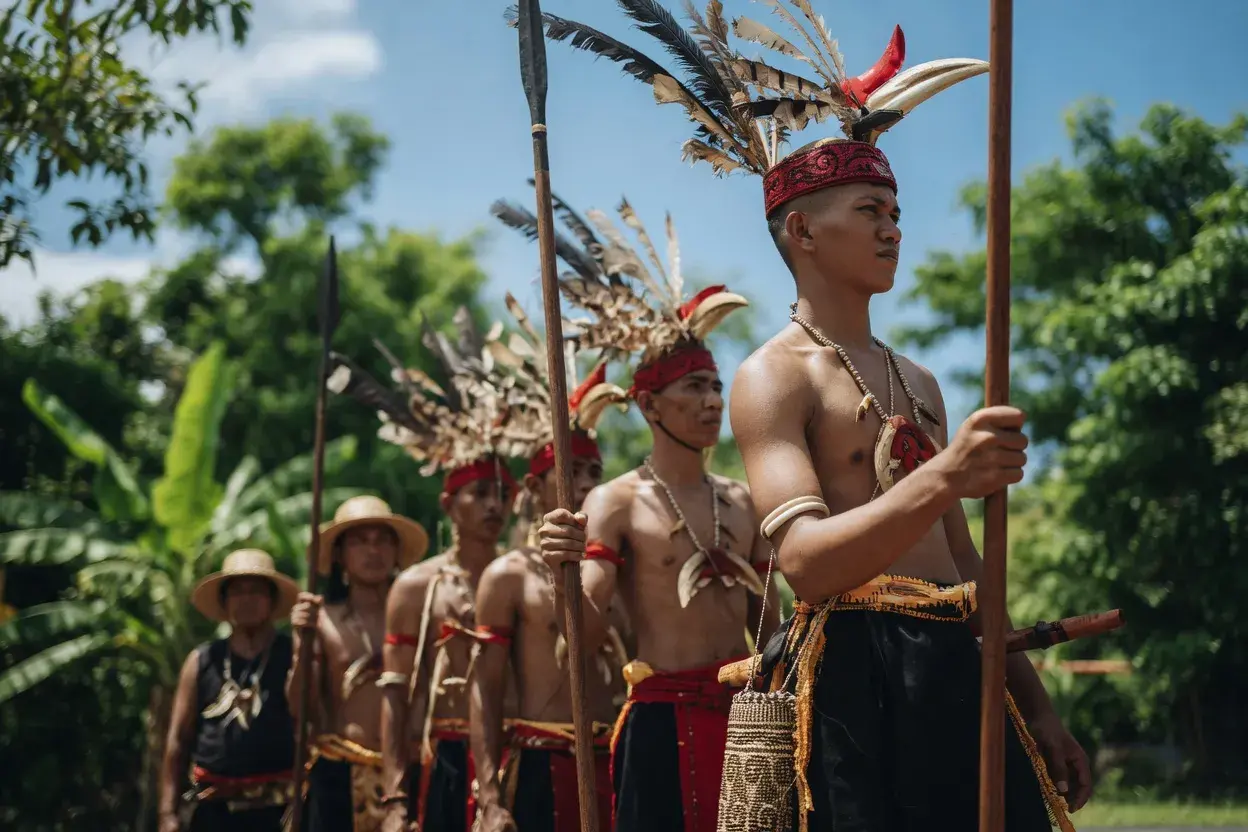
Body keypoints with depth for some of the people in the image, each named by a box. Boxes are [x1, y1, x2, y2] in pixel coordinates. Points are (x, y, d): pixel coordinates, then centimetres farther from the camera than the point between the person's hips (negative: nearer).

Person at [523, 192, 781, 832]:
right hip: (663, 723, -5)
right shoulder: (616, 503, -3)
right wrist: (563, 573, -34)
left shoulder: (742, 504, 13)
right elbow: (587, 629, -15)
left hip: (744, 713, 5)